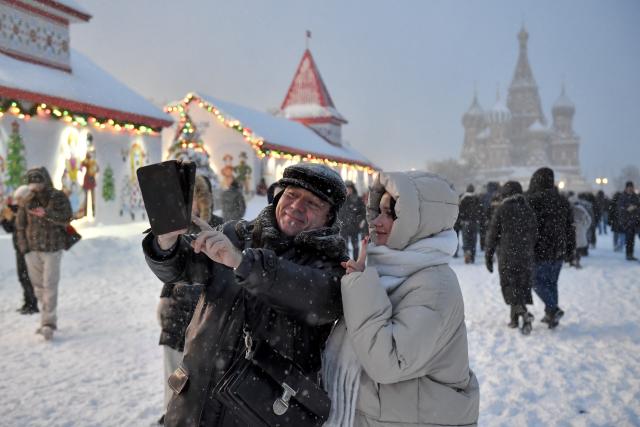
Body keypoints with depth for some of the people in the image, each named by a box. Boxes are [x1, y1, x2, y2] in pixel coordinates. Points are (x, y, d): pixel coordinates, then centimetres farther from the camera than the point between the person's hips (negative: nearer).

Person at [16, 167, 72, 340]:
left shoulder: (59, 197, -6)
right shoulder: (27, 202, 1)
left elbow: (66, 218, -18)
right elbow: (20, 225, 8)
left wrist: (47, 214, -33)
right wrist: (24, 248, 0)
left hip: (52, 249, -4)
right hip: (32, 250, 4)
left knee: (50, 286, -10)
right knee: (38, 286, 9)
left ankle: (48, 323, -9)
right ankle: (49, 320, 20)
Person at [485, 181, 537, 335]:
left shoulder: (501, 210, -5)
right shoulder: (528, 210, 9)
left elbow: (492, 234, -4)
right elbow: (534, 234, 12)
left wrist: (488, 256, 3)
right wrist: (530, 252, 18)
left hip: (507, 256, -4)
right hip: (526, 257, 4)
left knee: (510, 287, -2)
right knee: (523, 286, 12)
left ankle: (524, 314, -22)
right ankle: (515, 319, 17)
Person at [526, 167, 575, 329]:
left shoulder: (531, 200, -11)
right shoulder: (562, 201, 8)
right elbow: (570, 228, 12)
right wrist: (570, 250, 18)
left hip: (539, 250, -6)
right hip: (558, 251, 6)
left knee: (537, 281, 3)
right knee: (552, 282, 14)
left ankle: (553, 309, -13)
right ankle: (551, 315, 15)